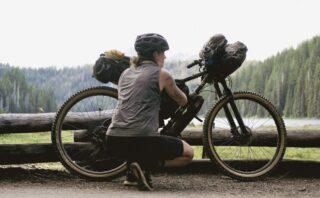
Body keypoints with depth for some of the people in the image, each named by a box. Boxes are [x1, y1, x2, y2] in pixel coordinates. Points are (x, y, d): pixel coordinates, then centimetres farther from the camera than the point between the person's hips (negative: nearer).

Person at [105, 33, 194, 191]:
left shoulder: (126, 73, 18)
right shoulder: (161, 74, 2)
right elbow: (183, 101, 17)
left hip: (114, 142, 7)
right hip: (142, 140, -6)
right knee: (188, 153, 15)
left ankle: (132, 173, 16)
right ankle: (145, 166, -6)